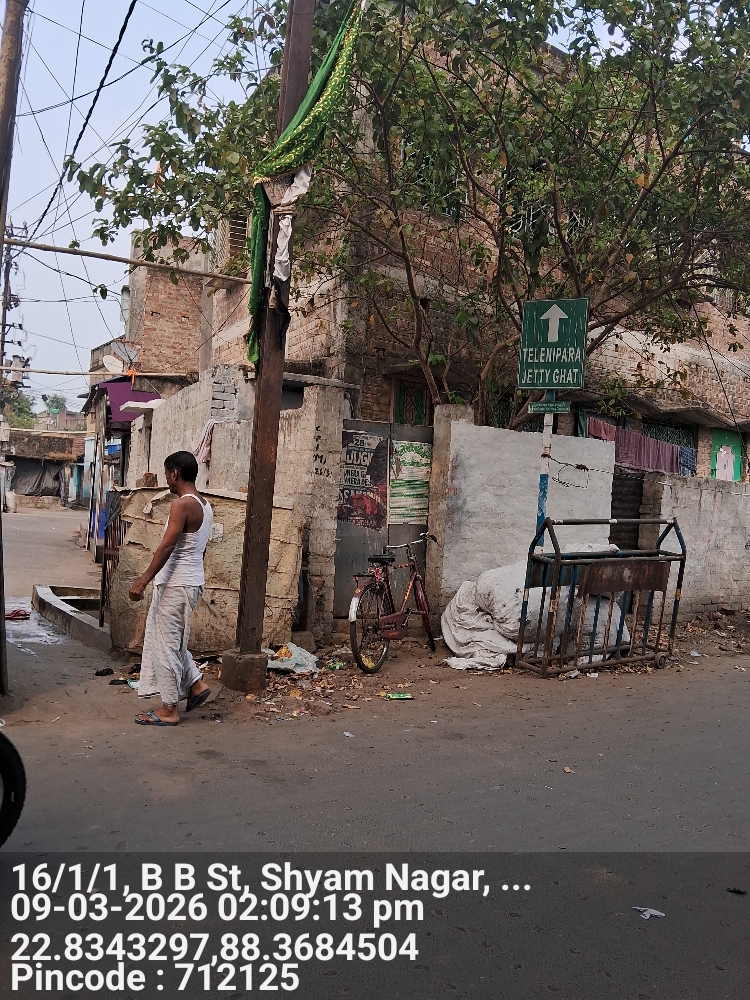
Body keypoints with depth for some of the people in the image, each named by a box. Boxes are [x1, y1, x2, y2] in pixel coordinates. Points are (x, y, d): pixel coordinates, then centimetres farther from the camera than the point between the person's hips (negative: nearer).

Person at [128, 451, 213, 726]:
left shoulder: (182, 505, -18)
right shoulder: (204, 505, 10)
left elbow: (167, 547, -24)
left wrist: (142, 581, -22)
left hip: (176, 584, -9)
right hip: (192, 582, 9)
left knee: (165, 643, 1)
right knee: (172, 640, 23)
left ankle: (169, 710, 9)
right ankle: (195, 684, 23)